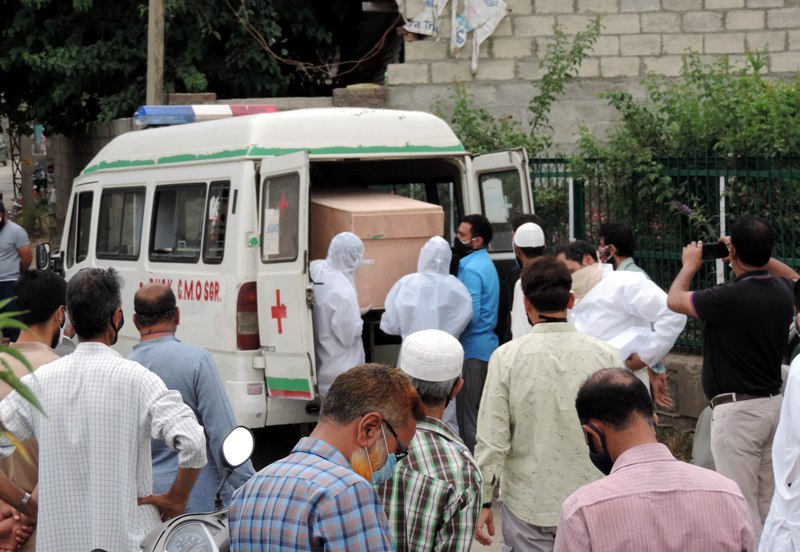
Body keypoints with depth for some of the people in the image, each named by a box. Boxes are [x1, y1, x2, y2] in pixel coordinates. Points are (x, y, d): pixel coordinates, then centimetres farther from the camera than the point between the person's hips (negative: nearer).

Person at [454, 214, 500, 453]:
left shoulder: (471, 270, -17)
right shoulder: (486, 263, 14)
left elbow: (471, 314, -22)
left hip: (472, 348, -10)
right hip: (486, 344, 10)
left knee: (467, 415, -4)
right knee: (480, 413, 15)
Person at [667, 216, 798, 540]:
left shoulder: (729, 298, -20)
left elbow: (674, 299, -2)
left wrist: (690, 265, 15)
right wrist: (758, 255, 24)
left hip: (737, 410, -8)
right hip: (774, 402, 8)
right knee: (769, 503, 15)